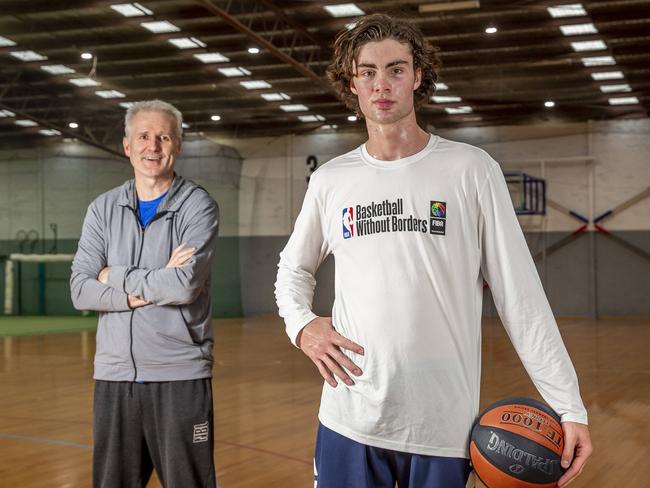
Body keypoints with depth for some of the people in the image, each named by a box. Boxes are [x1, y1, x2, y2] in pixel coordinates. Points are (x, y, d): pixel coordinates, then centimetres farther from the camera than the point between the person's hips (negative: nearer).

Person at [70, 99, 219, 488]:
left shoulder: (198, 205, -3)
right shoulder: (103, 209, 9)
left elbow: (186, 285, -17)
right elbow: (81, 291, -2)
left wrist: (116, 277, -5)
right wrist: (153, 286, -14)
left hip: (181, 375, -3)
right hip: (114, 375, 4)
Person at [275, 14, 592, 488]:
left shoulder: (471, 169, -3)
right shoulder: (329, 180, 5)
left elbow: (520, 293, -4)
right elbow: (294, 269, 21)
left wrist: (568, 403, -8)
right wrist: (301, 324, 0)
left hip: (445, 426, -2)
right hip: (348, 419, 2)